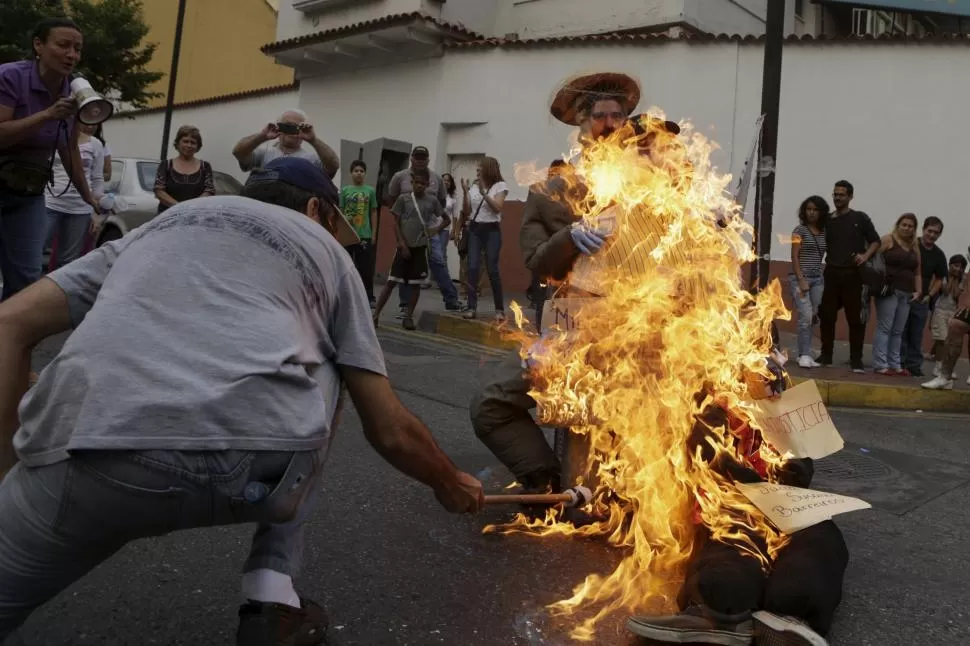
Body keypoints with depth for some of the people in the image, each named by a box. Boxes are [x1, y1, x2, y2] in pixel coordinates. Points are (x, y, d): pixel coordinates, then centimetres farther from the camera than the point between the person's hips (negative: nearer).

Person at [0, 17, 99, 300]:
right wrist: (47, 115, -29)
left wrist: (87, 195, 14)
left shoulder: (74, 95, 1)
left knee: (26, 278, -1)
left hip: (30, 195, 5)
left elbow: (70, 151, 12)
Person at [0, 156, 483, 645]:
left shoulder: (159, 225, 33)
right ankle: (272, 602, 25)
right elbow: (390, 431, 23)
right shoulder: (325, 249, 25)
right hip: (257, 463, -1)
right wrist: (450, 485, 42)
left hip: (82, 455, 2)